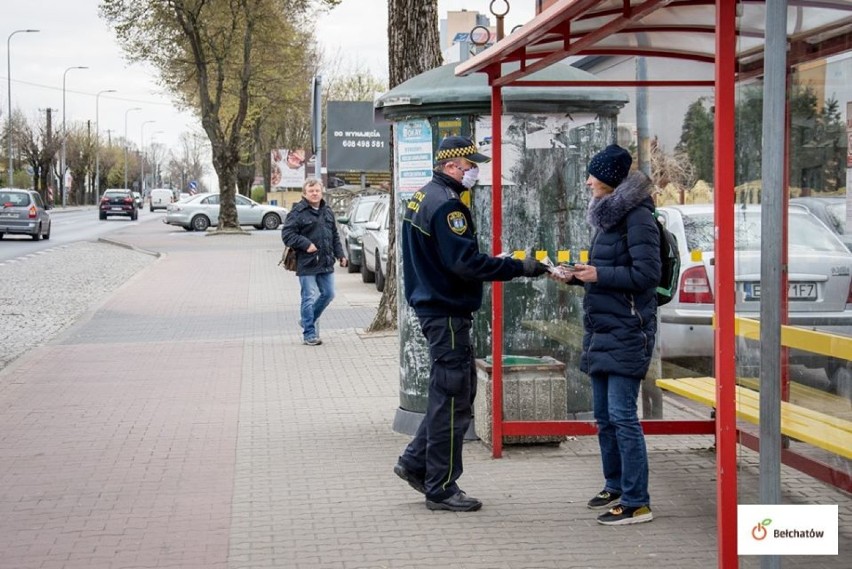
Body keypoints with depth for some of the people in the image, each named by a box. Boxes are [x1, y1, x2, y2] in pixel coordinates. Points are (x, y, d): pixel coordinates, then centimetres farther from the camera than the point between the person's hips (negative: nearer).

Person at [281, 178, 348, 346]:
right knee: (309, 297, -4)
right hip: (307, 264, -7)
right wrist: (306, 244, -20)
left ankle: (307, 320, 32)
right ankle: (309, 334, 4)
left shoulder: (327, 212, 13)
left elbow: (335, 236, 21)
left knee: (328, 294, 11)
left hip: (326, 263, 7)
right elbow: (287, 234, -12)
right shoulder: (298, 212, -8)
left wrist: (340, 255, 11)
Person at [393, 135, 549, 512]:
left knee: (459, 391, 18)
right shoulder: (446, 205, -18)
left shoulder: (423, 197, 15)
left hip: (434, 307, 10)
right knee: (452, 398, -3)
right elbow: (465, 262, -25)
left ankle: (415, 462, 22)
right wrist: (519, 267, -22)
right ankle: (441, 489, 4)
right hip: (447, 312, -10)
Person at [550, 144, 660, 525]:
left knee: (622, 415, -10)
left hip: (627, 331, -10)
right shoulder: (607, 216, 15)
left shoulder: (637, 218, -12)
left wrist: (599, 274, -17)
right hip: (601, 329, 10)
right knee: (603, 415, 15)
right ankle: (615, 486, 28)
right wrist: (576, 276, 8)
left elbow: (646, 274, -18)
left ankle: (637, 502, -7)